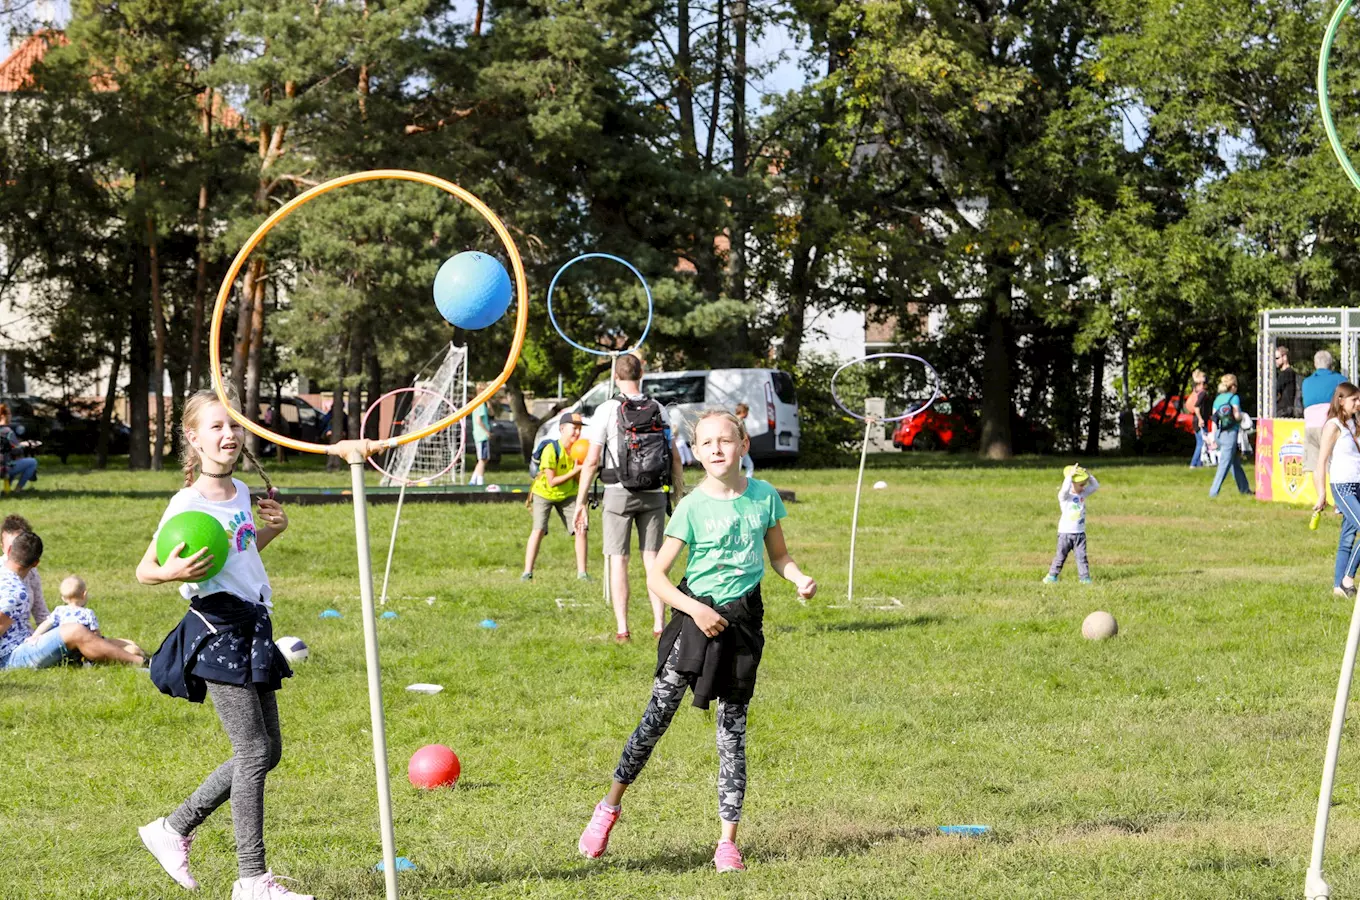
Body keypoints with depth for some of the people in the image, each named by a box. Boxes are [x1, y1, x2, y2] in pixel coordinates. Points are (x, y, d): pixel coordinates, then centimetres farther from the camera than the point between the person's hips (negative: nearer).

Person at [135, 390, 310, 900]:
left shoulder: (241, 494, 11)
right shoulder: (186, 504, -11)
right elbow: (144, 570, -10)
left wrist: (274, 529, 12)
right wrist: (173, 571, -31)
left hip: (252, 628, 8)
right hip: (216, 628, -8)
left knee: (268, 750, 9)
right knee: (254, 749, -11)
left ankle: (173, 830, 20)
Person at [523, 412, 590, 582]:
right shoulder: (551, 450, -26)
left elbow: (580, 480, -11)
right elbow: (552, 482, -25)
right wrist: (573, 472, -30)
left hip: (568, 495, 5)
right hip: (544, 493, -5)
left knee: (581, 530, -6)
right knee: (538, 529, -19)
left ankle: (582, 572, 2)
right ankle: (527, 572, -15)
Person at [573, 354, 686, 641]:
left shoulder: (607, 410, -7)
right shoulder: (658, 410, 5)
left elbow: (591, 461, -9)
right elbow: (675, 459, 6)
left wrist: (581, 502, -4)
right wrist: (679, 497, 15)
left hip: (619, 492, -3)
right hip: (654, 494, 3)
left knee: (618, 559, 2)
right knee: (652, 557, 9)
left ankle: (622, 628, -1)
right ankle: (659, 624, 5)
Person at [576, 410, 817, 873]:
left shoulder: (764, 496, 0)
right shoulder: (692, 507, -10)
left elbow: (778, 555, 14)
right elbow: (656, 576, -8)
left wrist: (800, 579, -6)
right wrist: (695, 609, -19)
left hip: (743, 620, 2)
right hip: (697, 617, -2)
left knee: (732, 731, 4)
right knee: (657, 716, 0)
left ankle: (728, 841, 8)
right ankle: (610, 807, 18)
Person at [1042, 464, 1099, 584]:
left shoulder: (1083, 494, 5)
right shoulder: (1064, 496, -13)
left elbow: (1095, 486, 7)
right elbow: (1065, 489, -36)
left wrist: (1088, 475, -5)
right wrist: (1070, 475, -35)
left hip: (1080, 532, 4)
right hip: (1065, 532, -4)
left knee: (1081, 556, 1)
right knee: (1061, 555, 4)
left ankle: (1084, 577, 3)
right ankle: (1052, 575, 15)